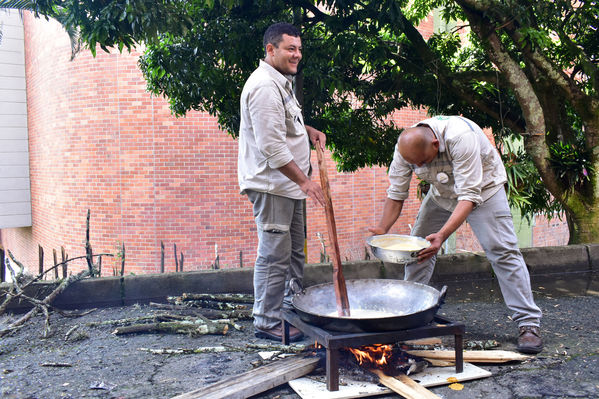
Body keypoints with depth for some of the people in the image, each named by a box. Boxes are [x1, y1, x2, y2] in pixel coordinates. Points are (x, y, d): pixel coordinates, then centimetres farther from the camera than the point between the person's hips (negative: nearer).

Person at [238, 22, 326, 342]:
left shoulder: (282, 82, 14)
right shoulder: (264, 86, -19)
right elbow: (272, 146, -25)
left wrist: (308, 130, 13)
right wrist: (304, 180, -24)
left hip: (289, 184, 11)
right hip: (271, 186, -11)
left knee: (294, 251, 19)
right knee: (274, 256, -4)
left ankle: (293, 308, 33)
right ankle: (266, 322, 8)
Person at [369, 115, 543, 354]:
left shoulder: (461, 138, -39)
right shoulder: (405, 148, -23)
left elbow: (469, 195, -41)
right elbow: (396, 194, -14)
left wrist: (442, 235, -51)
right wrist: (382, 231, -27)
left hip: (482, 186, -5)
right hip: (442, 191, 5)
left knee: (502, 251, -13)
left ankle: (529, 323, -6)